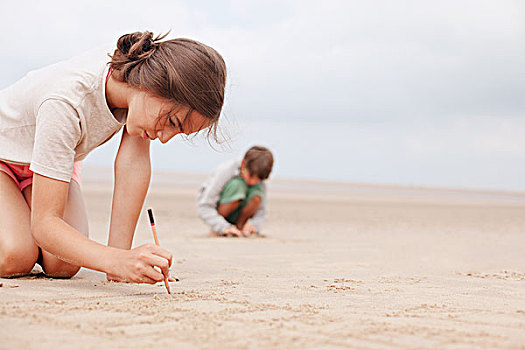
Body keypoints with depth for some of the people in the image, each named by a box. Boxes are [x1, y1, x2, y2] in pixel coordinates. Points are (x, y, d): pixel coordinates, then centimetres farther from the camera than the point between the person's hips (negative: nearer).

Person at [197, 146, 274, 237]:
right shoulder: (224, 171, -27)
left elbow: (261, 212, -8)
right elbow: (203, 206, -30)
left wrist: (253, 224, -31)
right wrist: (224, 227, -41)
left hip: (234, 215, 3)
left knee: (257, 189, -27)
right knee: (237, 185, -34)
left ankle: (239, 226, -8)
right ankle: (215, 229, -18)